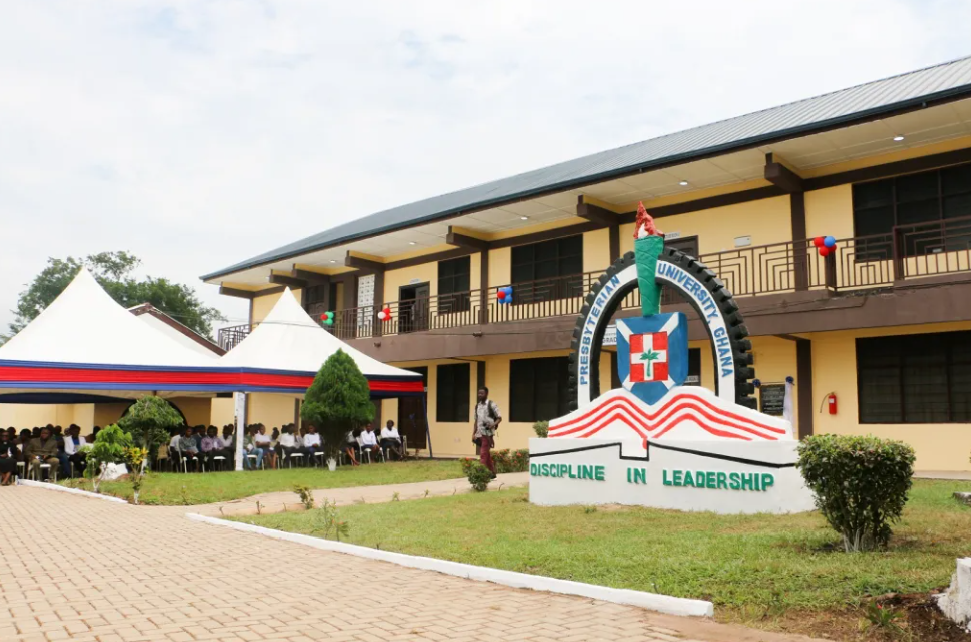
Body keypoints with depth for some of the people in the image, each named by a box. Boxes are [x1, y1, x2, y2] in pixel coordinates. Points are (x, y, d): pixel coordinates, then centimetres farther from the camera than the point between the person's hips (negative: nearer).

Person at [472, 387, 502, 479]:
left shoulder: (491, 404, -6)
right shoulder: (477, 405, 11)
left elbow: (499, 418, -4)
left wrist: (493, 424, -22)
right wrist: (473, 434, 9)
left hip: (488, 433, -6)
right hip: (480, 433, 6)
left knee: (483, 454, -11)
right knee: (487, 454, 13)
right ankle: (492, 473, 22)